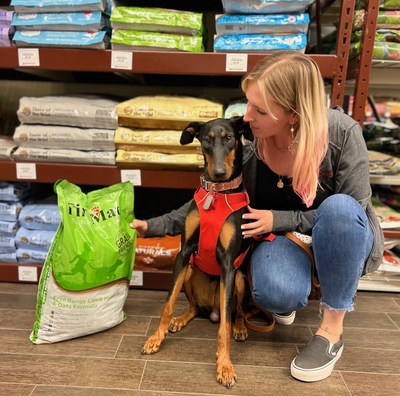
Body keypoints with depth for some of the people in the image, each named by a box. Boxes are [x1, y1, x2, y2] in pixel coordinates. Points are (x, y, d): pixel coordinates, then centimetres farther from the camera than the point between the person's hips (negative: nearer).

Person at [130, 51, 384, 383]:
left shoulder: (341, 133, -25)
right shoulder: (245, 143, -19)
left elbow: (350, 211, -16)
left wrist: (280, 219, -26)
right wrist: (153, 226, -12)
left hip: (339, 243, 0)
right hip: (280, 239, 0)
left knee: (339, 208, -36)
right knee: (275, 295, -32)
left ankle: (332, 328, -15)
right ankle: (300, 284, 8)